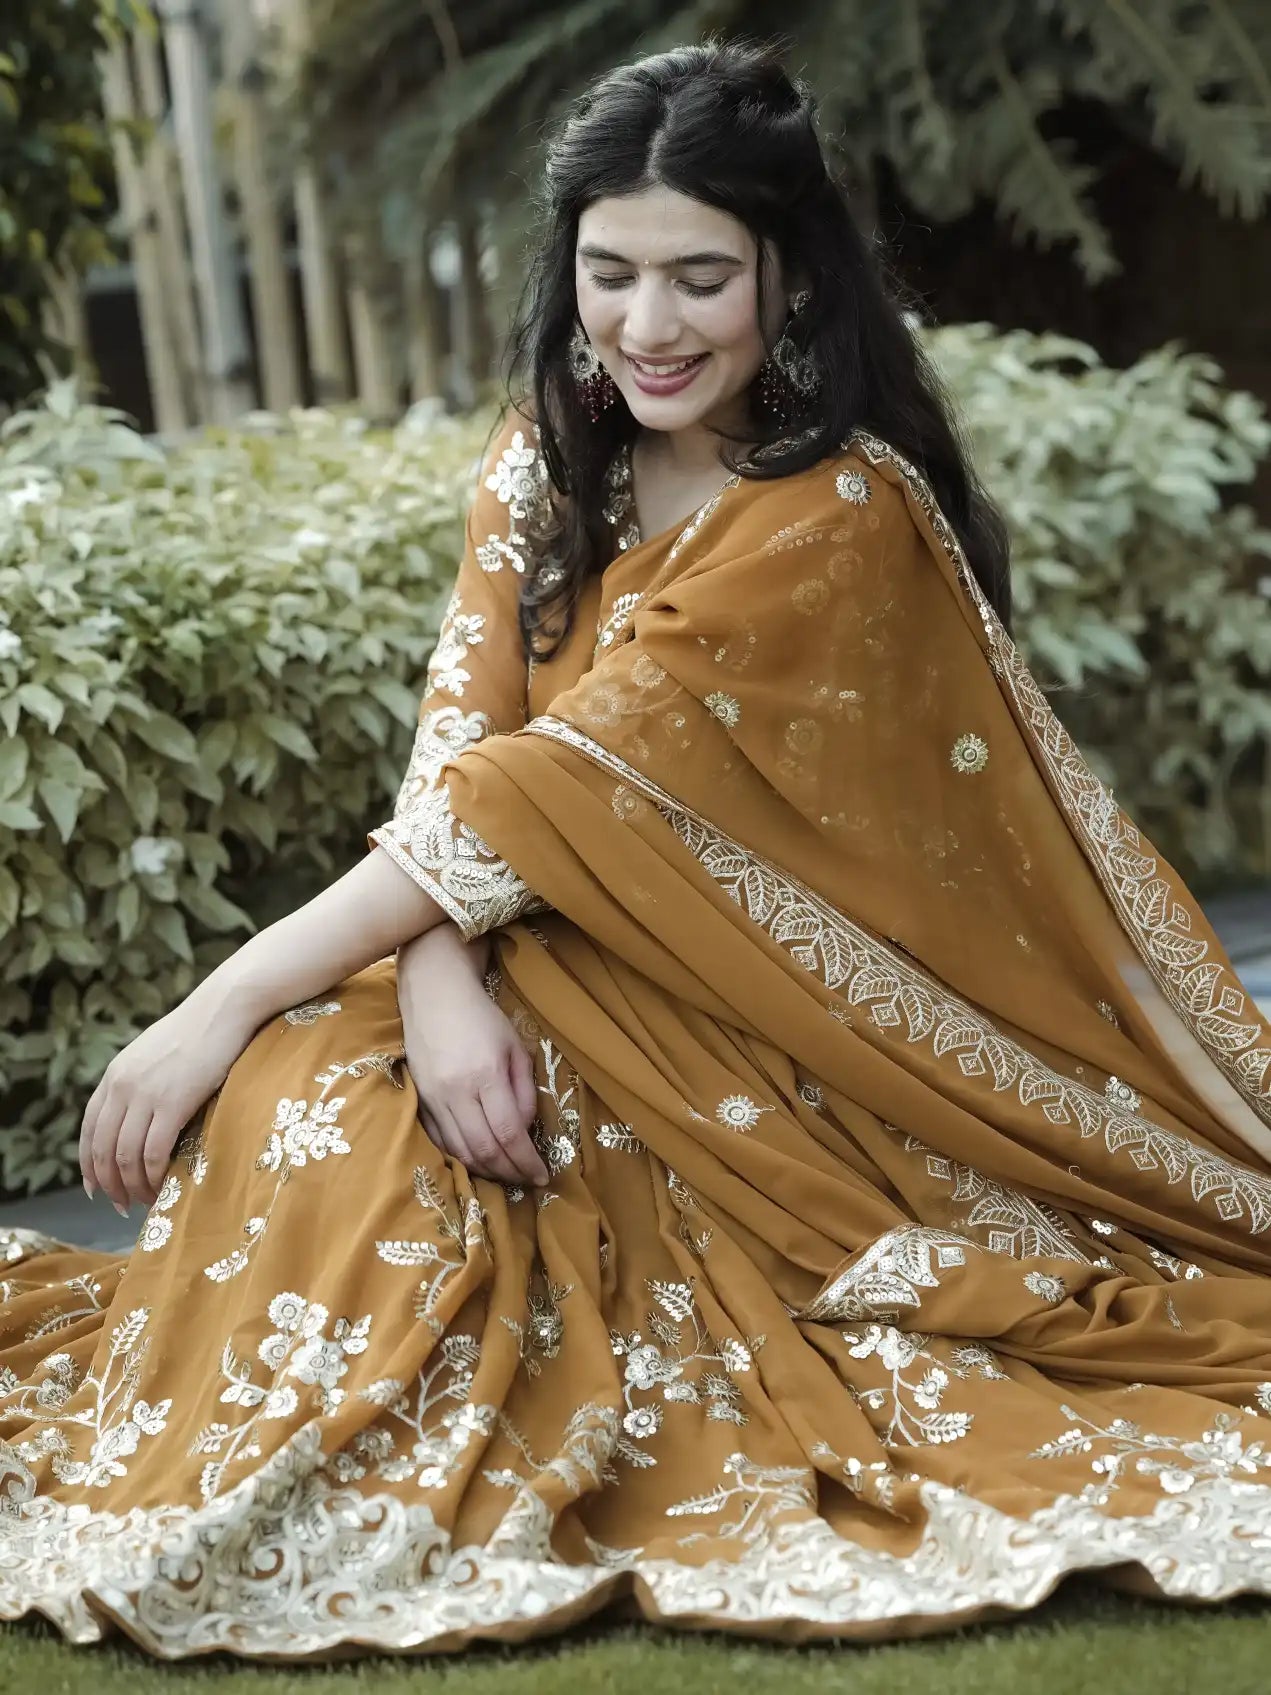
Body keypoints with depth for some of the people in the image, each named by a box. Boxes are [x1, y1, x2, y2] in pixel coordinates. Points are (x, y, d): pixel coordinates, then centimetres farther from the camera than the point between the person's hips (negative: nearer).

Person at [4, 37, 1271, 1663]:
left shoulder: (842, 520, -20)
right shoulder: (553, 457, 3)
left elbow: (557, 784, -25)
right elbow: (457, 738, -7)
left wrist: (227, 1001, -25)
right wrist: (438, 980, -28)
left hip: (788, 1060, -6)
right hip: (574, 987, 6)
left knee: (286, 1057, -24)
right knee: (313, 1083, -21)